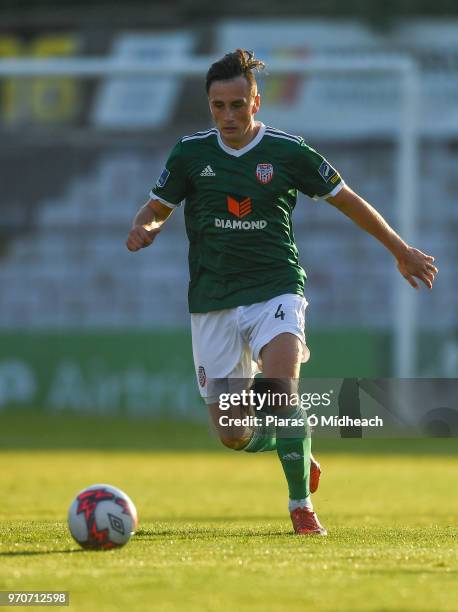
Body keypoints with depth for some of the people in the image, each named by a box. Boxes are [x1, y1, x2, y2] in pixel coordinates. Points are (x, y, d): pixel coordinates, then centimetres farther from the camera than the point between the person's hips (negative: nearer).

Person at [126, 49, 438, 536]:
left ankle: (301, 505, -14)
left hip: (275, 290, -2)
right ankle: (289, 443, 36)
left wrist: (400, 250, 16)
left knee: (280, 386, -29)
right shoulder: (190, 152, 1)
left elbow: (347, 200, 9)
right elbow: (156, 208, 12)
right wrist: (143, 229, -13)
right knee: (232, 435, 0)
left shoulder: (288, 152, -3)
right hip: (212, 302, 2)